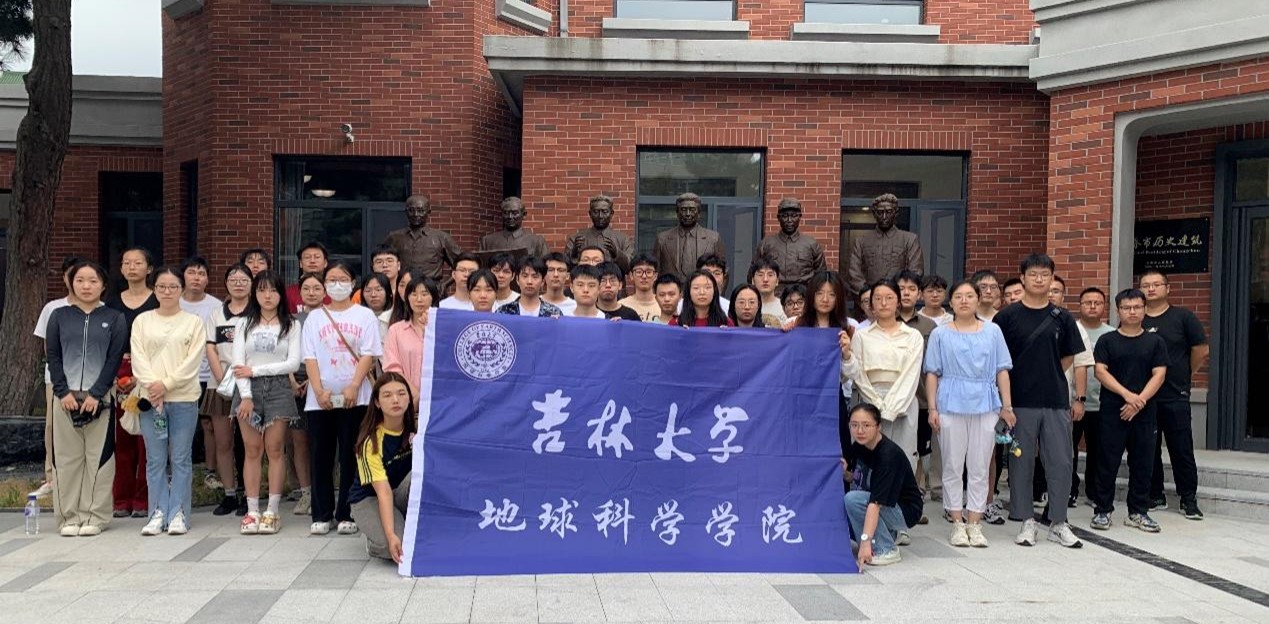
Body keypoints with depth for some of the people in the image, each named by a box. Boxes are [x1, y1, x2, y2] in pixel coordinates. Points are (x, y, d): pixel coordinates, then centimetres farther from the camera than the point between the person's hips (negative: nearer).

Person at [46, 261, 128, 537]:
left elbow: (115, 359, -1)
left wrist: (96, 394, -11)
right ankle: (69, 517, 8)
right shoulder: (59, 316, 11)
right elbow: (53, 357, 6)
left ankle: (95, 516, 4)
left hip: (101, 397, -1)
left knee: (98, 457, -2)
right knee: (66, 457, 2)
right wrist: (63, 392, -7)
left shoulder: (115, 319, 6)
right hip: (65, 396, 2)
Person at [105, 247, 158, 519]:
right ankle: (121, 500, 10)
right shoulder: (112, 302, 13)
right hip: (118, 373, 3)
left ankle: (143, 500, 3)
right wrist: (112, 376, -3)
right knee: (122, 438, 2)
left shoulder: (158, 302, 2)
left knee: (146, 438, -4)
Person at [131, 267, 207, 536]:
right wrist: (152, 385, -13)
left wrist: (167, 384, -13)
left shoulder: (193, 322, 5)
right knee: (155, 460, 4)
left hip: (184, 398, -2)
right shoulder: (142, 321, 11)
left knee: (181, 459, 1)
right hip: (150, 399, 2)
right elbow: (138, 359, 2)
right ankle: (158, 513, 10)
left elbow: (193, 361, -4)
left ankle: (178, 514, 6)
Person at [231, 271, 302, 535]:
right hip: (249, 389, 1)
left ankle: (272, 511, 4)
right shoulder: (244, 324, 9)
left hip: (278, 389, -1)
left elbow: (293, 363, -5)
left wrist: (256, 370, -9)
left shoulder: (291, 326, 5)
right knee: (252, 451, 2)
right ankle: (252, 511, 5)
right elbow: (238, 362, 1)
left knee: (275, 450, -1)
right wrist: (246, 396, -11)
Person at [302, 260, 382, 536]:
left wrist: (353, 387, -15)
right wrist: (319, 390, -9)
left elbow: (368, 355, -2)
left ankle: (346, 514, 7)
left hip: (354, 397, -2)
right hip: (320, 398, 2)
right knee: (321, 457, 4)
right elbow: (310, 357, 4)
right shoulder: (315, 317, 11)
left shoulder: (364, 316, 6)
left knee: (350, 457, 0)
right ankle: (322, 515, 11)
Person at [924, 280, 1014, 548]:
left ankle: (975, 524, 10)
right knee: (953, 466, 2)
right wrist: (932, 408, -3)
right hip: (951, 405, -1)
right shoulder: (941, 334, 7)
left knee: (979, 467, 3)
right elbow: (932, 373, 4)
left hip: (985, 405, 1)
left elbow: (1002, 371, 8)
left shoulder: (992, 332, 9)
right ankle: (958, 524, 11)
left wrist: (1007, 406, 3)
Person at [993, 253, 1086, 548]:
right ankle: (1026, 521, 15)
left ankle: (1059, 523, 14)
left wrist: (1047, 376, 7)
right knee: (1021, 462, 4)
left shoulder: (1061, 318, 7)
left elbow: (1069, 356, 15)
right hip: (1020, 401, -2)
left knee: (1060, 462, 3)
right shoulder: (1007, 316, 0)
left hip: (1056, 401, 2)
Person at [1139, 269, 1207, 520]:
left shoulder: (1182, 317, 1)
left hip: (1175, 397, -2)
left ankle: (1189, 500, 9)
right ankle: (1155, 497, 19)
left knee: (1182, 450, 0)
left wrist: (1181, 375, 8)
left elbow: (1201, 350, 4)